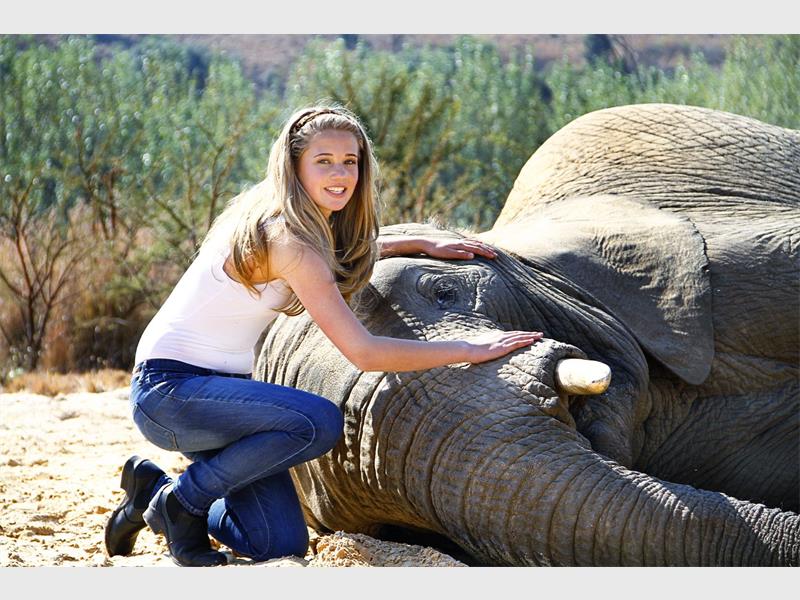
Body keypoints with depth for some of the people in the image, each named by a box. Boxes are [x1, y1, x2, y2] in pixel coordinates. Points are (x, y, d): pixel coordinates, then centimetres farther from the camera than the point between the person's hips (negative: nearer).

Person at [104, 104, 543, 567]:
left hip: (216, 387, 9)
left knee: (283, 545, 0)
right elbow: (364, 352, -28)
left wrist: (425, 245, 17)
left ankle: (154, 489, 20)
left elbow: (346, 253, 31)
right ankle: (180, 500, -9)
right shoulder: (288, 241, -23)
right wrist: (470, 350, -23)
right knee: (319, 422, -30)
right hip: (169, 389, -9)